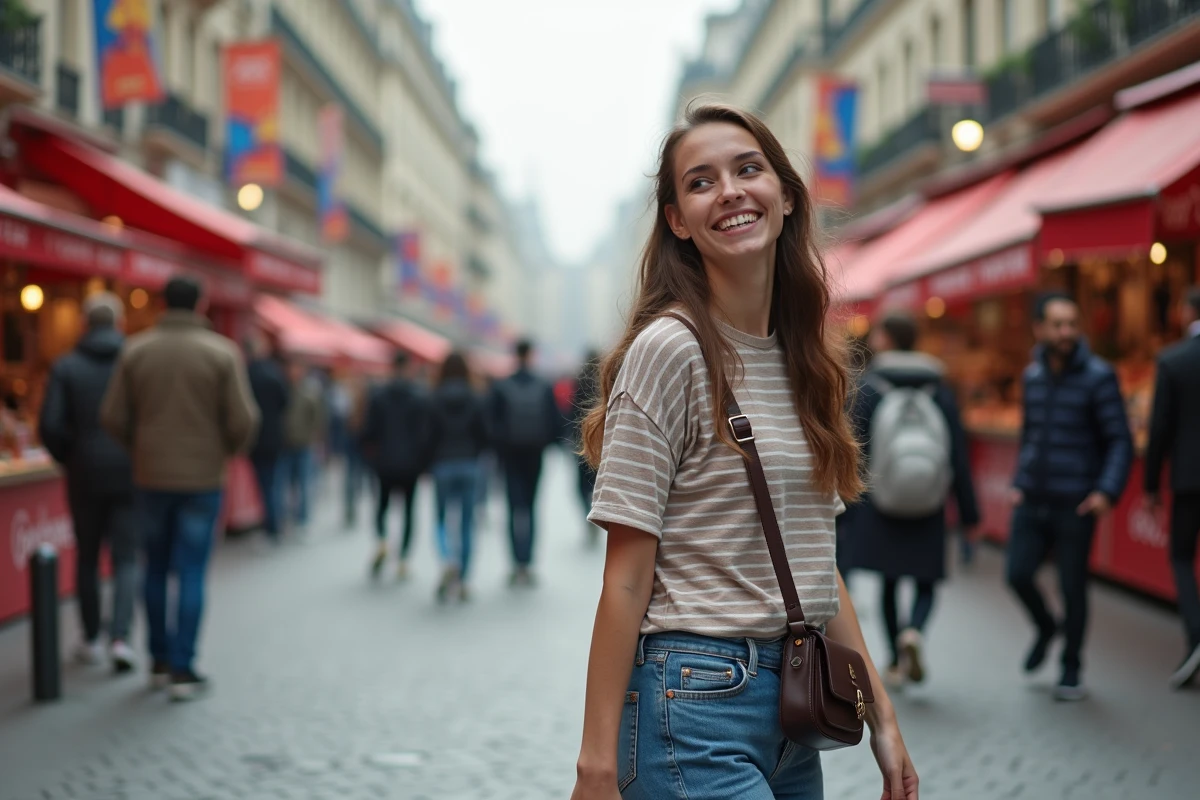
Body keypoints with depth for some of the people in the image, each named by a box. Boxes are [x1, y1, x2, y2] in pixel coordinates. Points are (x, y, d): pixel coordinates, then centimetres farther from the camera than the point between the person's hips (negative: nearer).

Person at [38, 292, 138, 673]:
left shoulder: (66, 367, -4)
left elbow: (50, 426, -9)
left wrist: (69, 459, 8)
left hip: (86, 474, 1)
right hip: (130, 474, -1)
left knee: (87, 558, 14)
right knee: (126, 559, 4)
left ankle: (91, 640, 21)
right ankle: (120, 637, -10)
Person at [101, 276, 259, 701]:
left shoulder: (135, 350, -2)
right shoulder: (222, 353, -8)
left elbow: (113, 416, -2)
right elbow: (243, 420, -11)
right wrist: (230, 450, 10)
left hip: (150, 476, 2)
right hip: (202, 477, -2)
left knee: (156, 568, 15)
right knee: (191, 573, 2)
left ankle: (160, 661, 22)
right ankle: (182, 669, 2)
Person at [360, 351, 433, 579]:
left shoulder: (378, 395, -4)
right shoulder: (421, 397, -7)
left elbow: (369, 430, -3)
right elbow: (428, 432, -8)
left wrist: (371, 454, 12)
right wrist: (425, 461, 1)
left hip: (385, 462, 1)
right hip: (411, 463, -1)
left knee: (383, 504, 17)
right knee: (409, 509, 8)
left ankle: (381, 542, -11)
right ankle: (403, 560, 5)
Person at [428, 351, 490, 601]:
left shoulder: (434, 400, -6)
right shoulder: (476, 401, -2)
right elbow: (484, 436, 0)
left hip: (442, 466, -1)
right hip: (469, 466, 1)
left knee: (442, 519, 10)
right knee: (466, 523, 7)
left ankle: (448, 560, -18)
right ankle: (461, 580, 7)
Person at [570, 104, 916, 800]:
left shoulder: (804, 362, 10)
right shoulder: (669, 350, -11)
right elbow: (626, 577, -13)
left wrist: (881, 715, 12)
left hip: (795, 702, 7)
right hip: (696, 700, -7)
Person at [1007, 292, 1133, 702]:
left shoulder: (1098, 376, -8)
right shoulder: (1032, 376, 8)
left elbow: (1120, 441, -9)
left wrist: (1107, 491, -22)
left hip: (1076, 504, -4)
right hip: (1032, 500, 4)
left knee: (1072, 586, 1)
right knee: (1018, 573, -6)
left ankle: (1072, 671, 19)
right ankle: (1045, 627, 26)